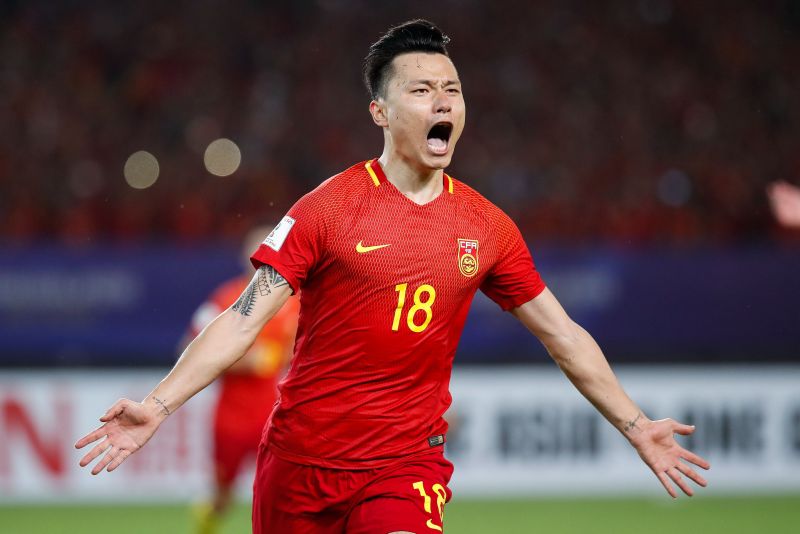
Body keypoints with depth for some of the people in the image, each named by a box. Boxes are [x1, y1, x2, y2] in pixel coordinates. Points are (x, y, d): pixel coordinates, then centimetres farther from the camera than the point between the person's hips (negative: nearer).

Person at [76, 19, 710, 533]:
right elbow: (244, 320, -9)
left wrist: (635, 426, 13)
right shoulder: (328, 208, -6)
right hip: (300, 461, -1)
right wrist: (158, 406, -20)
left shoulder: (486, 226, 4)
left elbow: (563, 334, 14)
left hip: (406, 466, 1)